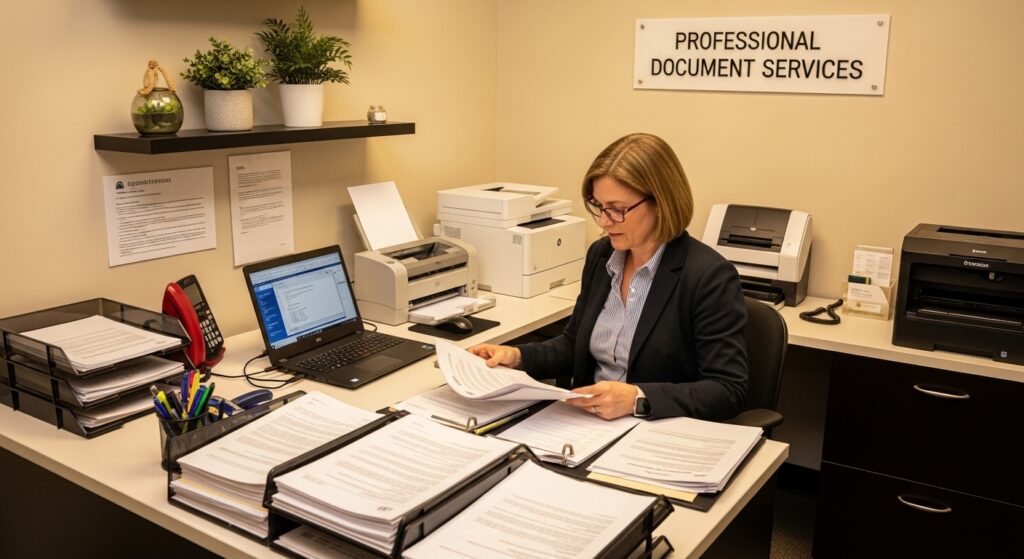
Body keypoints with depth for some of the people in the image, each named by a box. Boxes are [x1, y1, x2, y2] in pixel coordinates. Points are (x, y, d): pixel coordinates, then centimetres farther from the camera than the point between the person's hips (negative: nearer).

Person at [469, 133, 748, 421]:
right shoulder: (600, 255, 6)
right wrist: (518, 356, 1)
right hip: (591, 424, 6)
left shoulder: (710, 276, -15)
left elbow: (728, 391, -16)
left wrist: (639, 399, -27)